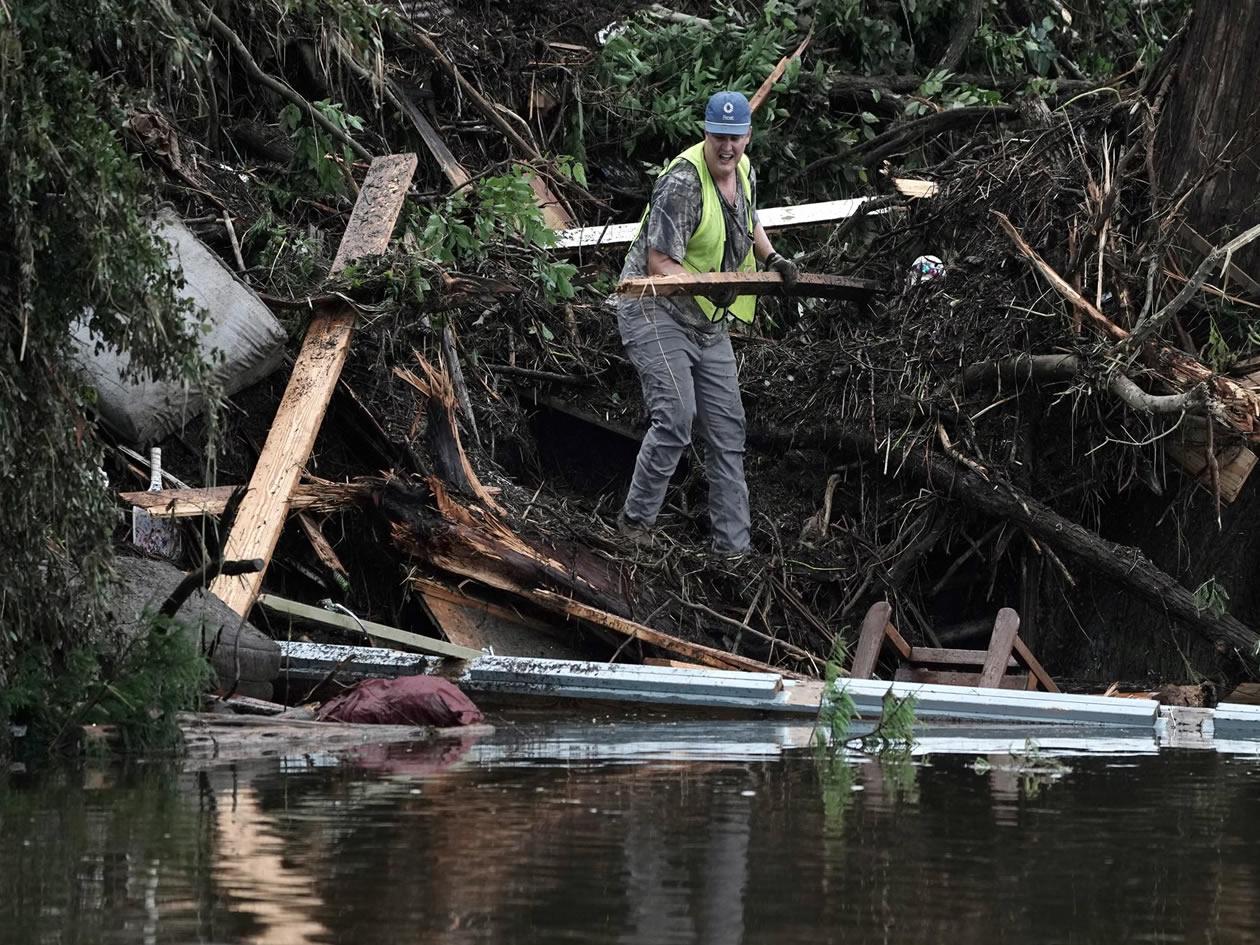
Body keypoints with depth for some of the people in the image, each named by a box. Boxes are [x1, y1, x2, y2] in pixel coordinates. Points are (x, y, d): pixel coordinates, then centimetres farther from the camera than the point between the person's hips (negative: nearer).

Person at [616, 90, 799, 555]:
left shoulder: (743, 171, 4)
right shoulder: (682, 183, -23)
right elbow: (660, 263, -24)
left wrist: (772, 259, 9)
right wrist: (708, 288, -38)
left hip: (709, 322, 8)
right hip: (656, 312, -8)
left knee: (727, 427, 5)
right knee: (676, 416, -22)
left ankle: (733, 546, 8)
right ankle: (636, 519, -6)